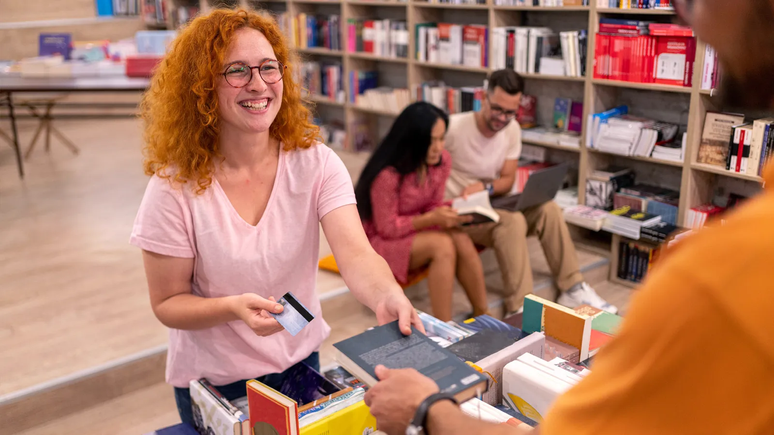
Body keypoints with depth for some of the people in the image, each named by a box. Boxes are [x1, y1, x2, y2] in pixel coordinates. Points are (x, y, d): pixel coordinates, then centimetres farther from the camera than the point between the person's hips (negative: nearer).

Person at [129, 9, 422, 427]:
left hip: (300, 361, 3)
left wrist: (387, 295, -49)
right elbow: (167, 302, -12)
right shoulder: (174, 187, -18)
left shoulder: (316, 163, -14)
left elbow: (356, 254, -27)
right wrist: (235, 308, -32)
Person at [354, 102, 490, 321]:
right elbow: (387, 228, -18)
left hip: (416, 232, 6)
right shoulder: (387, 175, -27)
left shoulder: (442, 161, -7)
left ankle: (483, 317, -12)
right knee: (442, 244, -31)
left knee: (462, 241, -23)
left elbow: (433, 206, 4)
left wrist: (448, 214, -19)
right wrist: (431, 219, -28)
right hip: (380, 240, -6)